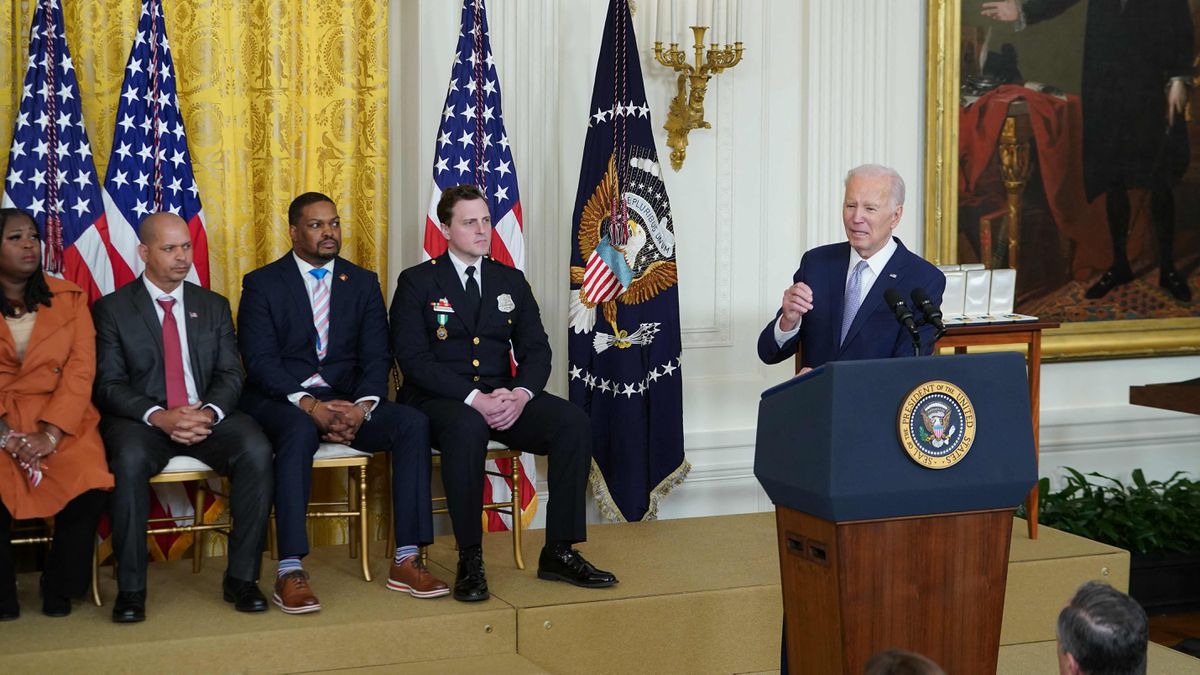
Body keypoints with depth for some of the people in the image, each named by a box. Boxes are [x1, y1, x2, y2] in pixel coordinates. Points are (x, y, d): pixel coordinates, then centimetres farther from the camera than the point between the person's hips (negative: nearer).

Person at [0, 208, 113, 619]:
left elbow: (81, 370, 0)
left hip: (60, 419, 1)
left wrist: (49, 434, -15)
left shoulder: (69, 299, 11)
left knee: (91, 484, -29)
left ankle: (60, 587, -4)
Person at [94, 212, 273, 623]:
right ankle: (130, 588, -26)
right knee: (130, 460, -37)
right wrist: (159, 416, -22)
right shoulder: (112, 309, 5)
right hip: (142, 419, -2)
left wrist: (208, 412, -17)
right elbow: (109, 385, -4)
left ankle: (242, 577, -19)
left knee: (257, 450, -28)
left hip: (208, 416, 3)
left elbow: (231, 373, 7)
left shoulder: (214, 306, 15)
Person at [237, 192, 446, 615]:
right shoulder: (263, 284, 4)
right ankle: (290, 571, -40)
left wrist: (362, 406, -17)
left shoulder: (363, 283, 14)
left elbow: (376, 357, 5)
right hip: (282, 401, -3)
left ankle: (406, 561, -23)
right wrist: (309, 405, -23)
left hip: (348, 401, 4)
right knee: (299, 430, -39)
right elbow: (259, 360, -7)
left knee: (413, 422, -24)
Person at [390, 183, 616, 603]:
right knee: (468, 427, -40)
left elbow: (536, 349, 9)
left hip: (503, 397, 5)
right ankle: (469, 561, -31)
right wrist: (473, 398, -22)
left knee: (574, 423, -21)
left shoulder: (511, 281, 16)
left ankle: (559, 552, -17)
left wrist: (521, 394, -15)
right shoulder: (418, 282, 2)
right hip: (441, 400, -5)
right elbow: (413, 359, -9)